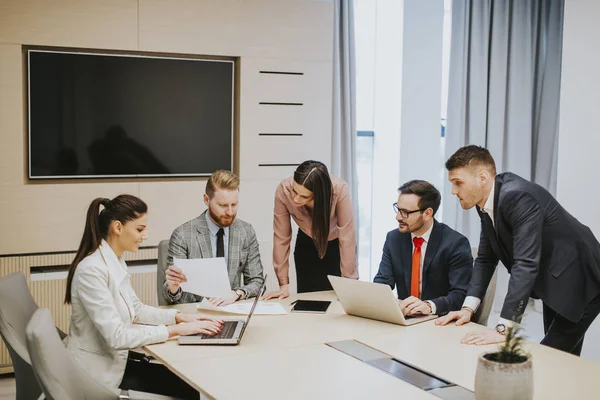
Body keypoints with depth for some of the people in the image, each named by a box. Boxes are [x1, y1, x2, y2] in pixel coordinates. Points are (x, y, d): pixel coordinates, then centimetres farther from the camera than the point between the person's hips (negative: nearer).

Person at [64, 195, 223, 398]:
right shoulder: (92, 270, -26)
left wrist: (179, 316, -1)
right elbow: (115, 337, -28)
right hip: (100, 372, -8)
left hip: (115, 359, 8)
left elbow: (135, 310, 12)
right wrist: (175, 330, -24)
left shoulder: (116, 261, 5)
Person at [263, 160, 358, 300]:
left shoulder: (339, 190, -35)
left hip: (335, 244, -1)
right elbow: (281, 237, -22)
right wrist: (284, 284, -19)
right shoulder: (283, 190, -30)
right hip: (306, 245, 1)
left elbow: (347, 238, -31)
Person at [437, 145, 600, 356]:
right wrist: (468, 308, -8)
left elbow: (526, 264, -37)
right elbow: (486, 258, 3)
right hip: (553, 282, 9)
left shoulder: (519, 196, -31)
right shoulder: (487, 201, -4)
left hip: (579, 281, -9)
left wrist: (503, 329, -40)